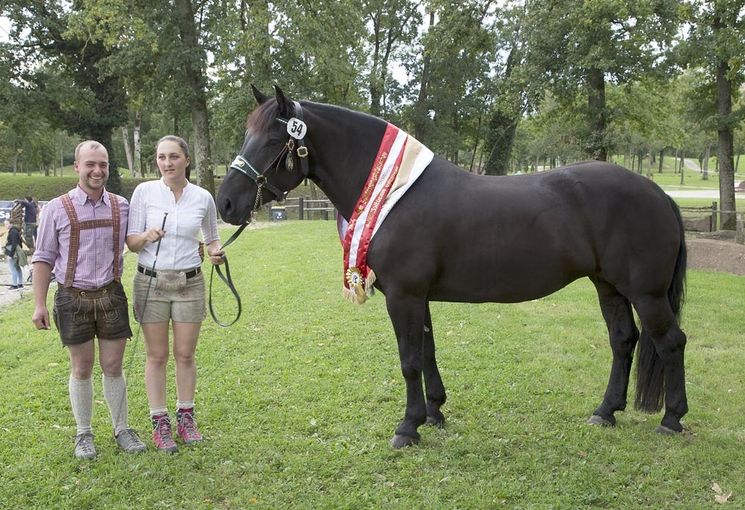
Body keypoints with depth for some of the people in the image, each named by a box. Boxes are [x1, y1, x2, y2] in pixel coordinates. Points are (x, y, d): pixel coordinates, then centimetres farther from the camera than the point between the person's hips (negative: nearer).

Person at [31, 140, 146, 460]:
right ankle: (83, 434, 23)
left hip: (111, 295, 1)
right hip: (73, 298, -1)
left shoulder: (122, 207, 3)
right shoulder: (57, 209, -3)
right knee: (81, 369, 8)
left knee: (113, 367, 7)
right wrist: (39, 304, -5)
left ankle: (122, 430, 20)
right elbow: (43, 258, 0)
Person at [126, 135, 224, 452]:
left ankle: (185, 417, 23)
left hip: (189, 283, 1)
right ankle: (159, 423, 15)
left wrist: (216, 251, -8)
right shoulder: (144, 192, -4)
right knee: (157, 355, 5)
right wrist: (147, 236, -24)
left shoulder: (203, 198, 0)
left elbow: (212, 238, 14)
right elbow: (131, 242, -3)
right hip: (151, 282, -1)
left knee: (185, 354, 8)